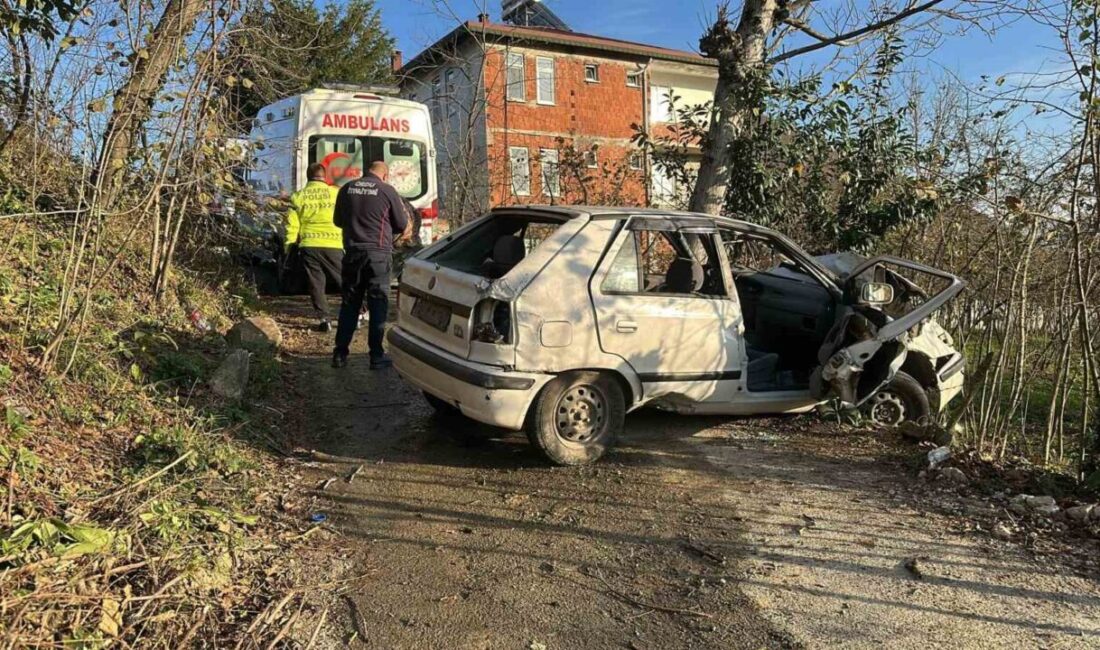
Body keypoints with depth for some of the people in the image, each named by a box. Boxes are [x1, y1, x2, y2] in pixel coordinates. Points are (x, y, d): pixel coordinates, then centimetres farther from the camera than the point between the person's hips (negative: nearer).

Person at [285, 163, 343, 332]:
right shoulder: (336, 193, 3)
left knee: (316, 285, 8)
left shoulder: (298, 196, 7)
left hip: (309, 246, 1)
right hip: (333, 245, -1)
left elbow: (292, 225, 6)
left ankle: (324, 318, 2)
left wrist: (289, 247, 13)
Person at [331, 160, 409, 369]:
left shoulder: (347, 189, 5)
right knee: (378, 304, 3)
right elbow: (403, 226, 1)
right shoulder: (387, 191, -6)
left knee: (349, 304, 11)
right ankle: (376, 356, 5)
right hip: (378, 253, -4)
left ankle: (340, 354, 13)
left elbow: (338, 221, 17)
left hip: (352, 252, 4)